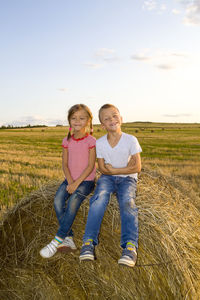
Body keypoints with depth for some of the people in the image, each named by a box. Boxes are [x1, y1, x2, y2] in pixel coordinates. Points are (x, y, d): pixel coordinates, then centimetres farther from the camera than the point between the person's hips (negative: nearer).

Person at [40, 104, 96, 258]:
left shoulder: (91, 141, -6)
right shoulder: (67, 141, 8)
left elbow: (90, 166, -11)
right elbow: (65, 164, 5)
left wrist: (76, 183, -18)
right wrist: (70, 182, -11)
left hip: (86, 180, -4)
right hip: (70, 179, 5)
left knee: (73, 202, -28)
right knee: (58, 201, -21)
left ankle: (57, 240, -24)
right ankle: (68, 239, -17)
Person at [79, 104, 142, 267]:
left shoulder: (131, 140, -6)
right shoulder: (100, 143, 0)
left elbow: (137, 168, -8)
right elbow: (102, 169, 1)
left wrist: (113, 169, -9)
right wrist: (125, 167, -8)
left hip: (127, 179, -1)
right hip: (107, 178, 2)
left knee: (127, 202, -32)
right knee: (99, 198, -30)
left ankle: (130, 245, -41)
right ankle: (89, 242, -33)